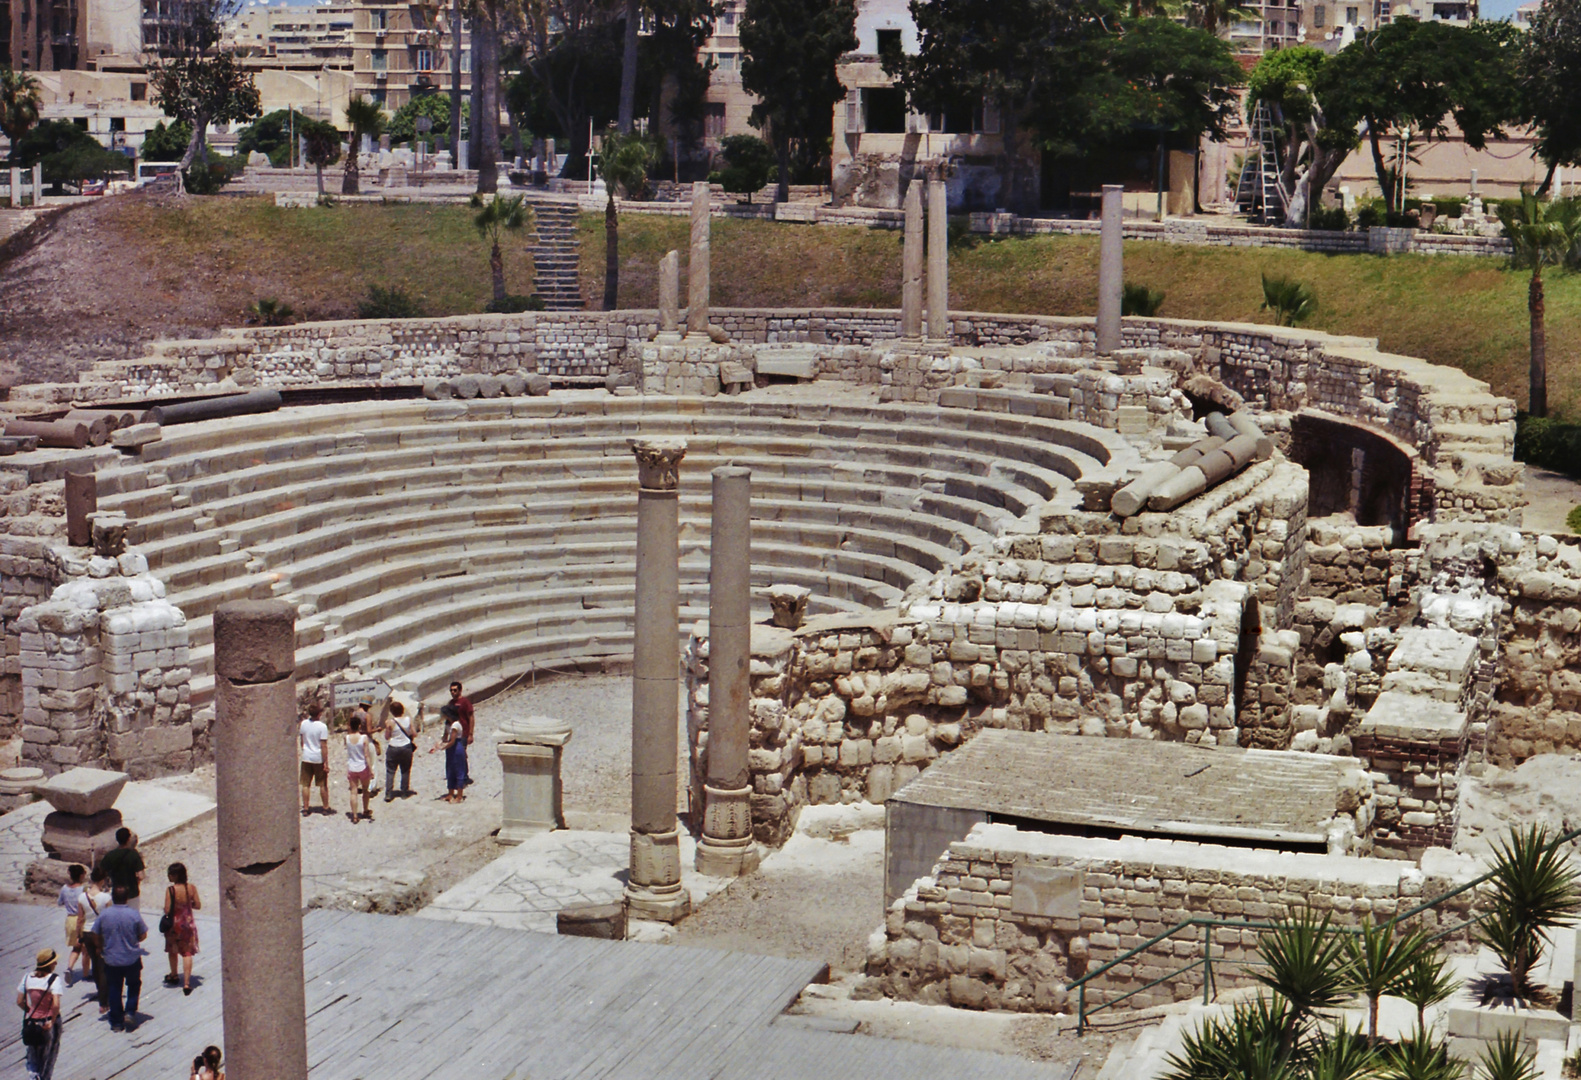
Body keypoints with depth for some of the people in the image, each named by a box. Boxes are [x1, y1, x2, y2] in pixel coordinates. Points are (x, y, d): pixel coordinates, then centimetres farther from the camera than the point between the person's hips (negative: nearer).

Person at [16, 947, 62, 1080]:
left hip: (31, 1023, 3)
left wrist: (30, 1011, 13)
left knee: (33, 1055, 17)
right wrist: (52, 1021, -15)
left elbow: (19, 1002, -3)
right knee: (48, 1057, 19)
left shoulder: (27, 978, -6)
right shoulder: (54, 979, -18)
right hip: (49, 1022, -3)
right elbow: (56, 1004, -27)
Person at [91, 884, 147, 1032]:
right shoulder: (134, 914, -14)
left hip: (111, 960, 1)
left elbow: (96, 936, -1)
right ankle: (130, 1012, 5)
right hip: (132, 959, -1)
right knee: (134, 986, 20)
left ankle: (116, 1022, 15)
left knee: (114, 990, 12)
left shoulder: (104, 915, -10)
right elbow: (143, 935, -5)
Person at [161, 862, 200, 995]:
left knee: (172, 950, 22)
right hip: (188, 923, 2)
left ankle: (174, 976, 41)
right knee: (187, 952, 6)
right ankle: (186, 983, -3)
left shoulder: (170, 890, -21)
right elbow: (198, 905, -3)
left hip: (174, 924, -2)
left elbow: (167, 910, -20)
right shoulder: (192, 888, -10)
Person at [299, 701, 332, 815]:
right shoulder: (322, 726, -17)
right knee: (323, 784, 9)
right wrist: (326, 762, -12)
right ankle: (326, 808, 17)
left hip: (306, 758, 4)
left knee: (306, 784, 9)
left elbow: (301, 741, 8)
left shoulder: (304, 723, -3)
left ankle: (305, 809, 12)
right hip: (318, 758, -4)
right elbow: (323, 746, -16)